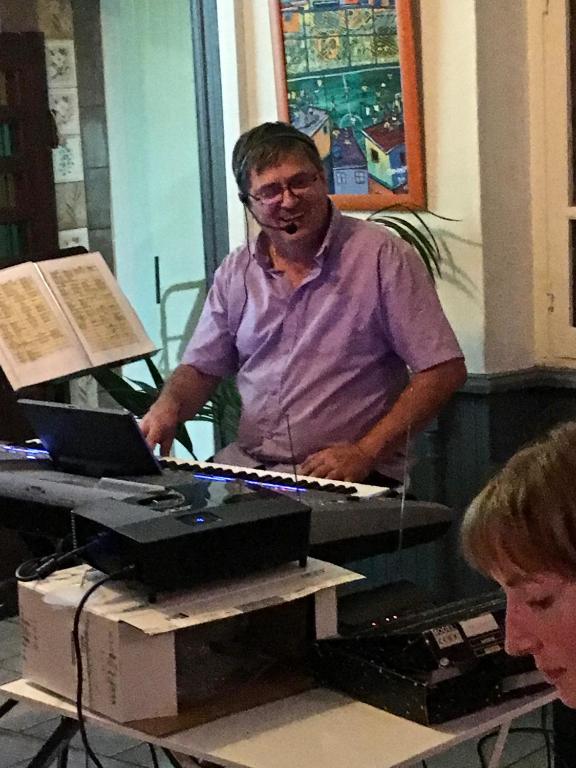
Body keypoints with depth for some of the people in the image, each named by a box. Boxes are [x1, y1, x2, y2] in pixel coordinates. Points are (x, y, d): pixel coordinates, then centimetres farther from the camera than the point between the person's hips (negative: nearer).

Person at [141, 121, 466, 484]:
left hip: (348, 478, -4)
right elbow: (200, 369, 19)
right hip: (246, 465, 4)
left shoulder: (382, 256, -4)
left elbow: (445, 370, -8)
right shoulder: (236, 272, 12)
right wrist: (168, 406, -5)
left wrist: (365, 452, -16)